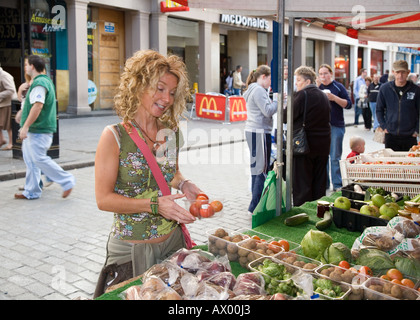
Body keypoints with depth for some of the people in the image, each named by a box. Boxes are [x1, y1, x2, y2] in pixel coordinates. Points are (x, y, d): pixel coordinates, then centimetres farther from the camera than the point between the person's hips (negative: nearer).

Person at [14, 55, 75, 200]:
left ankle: (67, 181, 1)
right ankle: (31, 191, 19)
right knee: (30, 159, 12)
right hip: (35, 130, 11)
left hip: (39, 130, -11)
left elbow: (38, 106, -27)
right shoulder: (45, 80, 17)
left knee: (39, 159, -7)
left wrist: (25, 126, -27)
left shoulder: (39, 83, -17)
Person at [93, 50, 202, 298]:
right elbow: (104, 199, -14)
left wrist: (183, 184, -3)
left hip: (172, 241, 5)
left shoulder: (171, 133, 2)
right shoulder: (114, 136, -13)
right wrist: (155, 205, -23)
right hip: (132, 249, -4)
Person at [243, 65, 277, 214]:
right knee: (262, 170, -9)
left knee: (256, 168, 13)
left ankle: (255, 204, 19)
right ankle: (255, 207, -7)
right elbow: (268, 111, -18)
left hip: (253, 131, 11)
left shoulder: (253, 90, 21)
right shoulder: (259, 90, -11)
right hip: (259, 132, -11)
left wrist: (275, 101, 11)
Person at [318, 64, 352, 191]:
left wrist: (334, 97, -17)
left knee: (335, 157, -2)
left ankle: (337, 185, 6)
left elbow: (348, 104, -5)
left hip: (336, 126, -4)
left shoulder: (338, 87, 0)